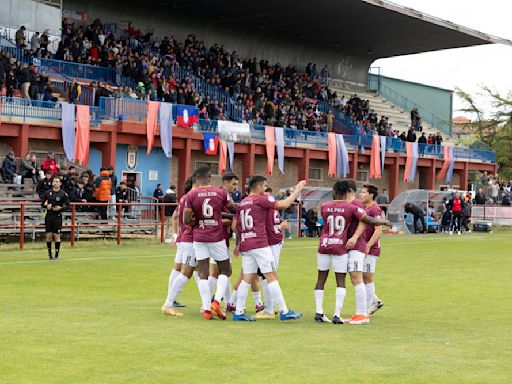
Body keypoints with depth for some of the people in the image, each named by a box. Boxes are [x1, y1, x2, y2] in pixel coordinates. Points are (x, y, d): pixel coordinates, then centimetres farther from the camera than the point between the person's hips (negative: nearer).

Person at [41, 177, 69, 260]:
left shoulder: (63, 194, -2)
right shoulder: (48, 193, 7)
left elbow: (67, 206, 0)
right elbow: (42, 204, 14)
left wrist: (60, 208, -17)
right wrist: (46, 205, -7)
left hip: (57, 217, -3)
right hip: (48, 216, 3)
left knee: (57, 236, -3)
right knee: (49, 236, 5)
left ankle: (56, 255, 4)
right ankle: (50, 254, 20)